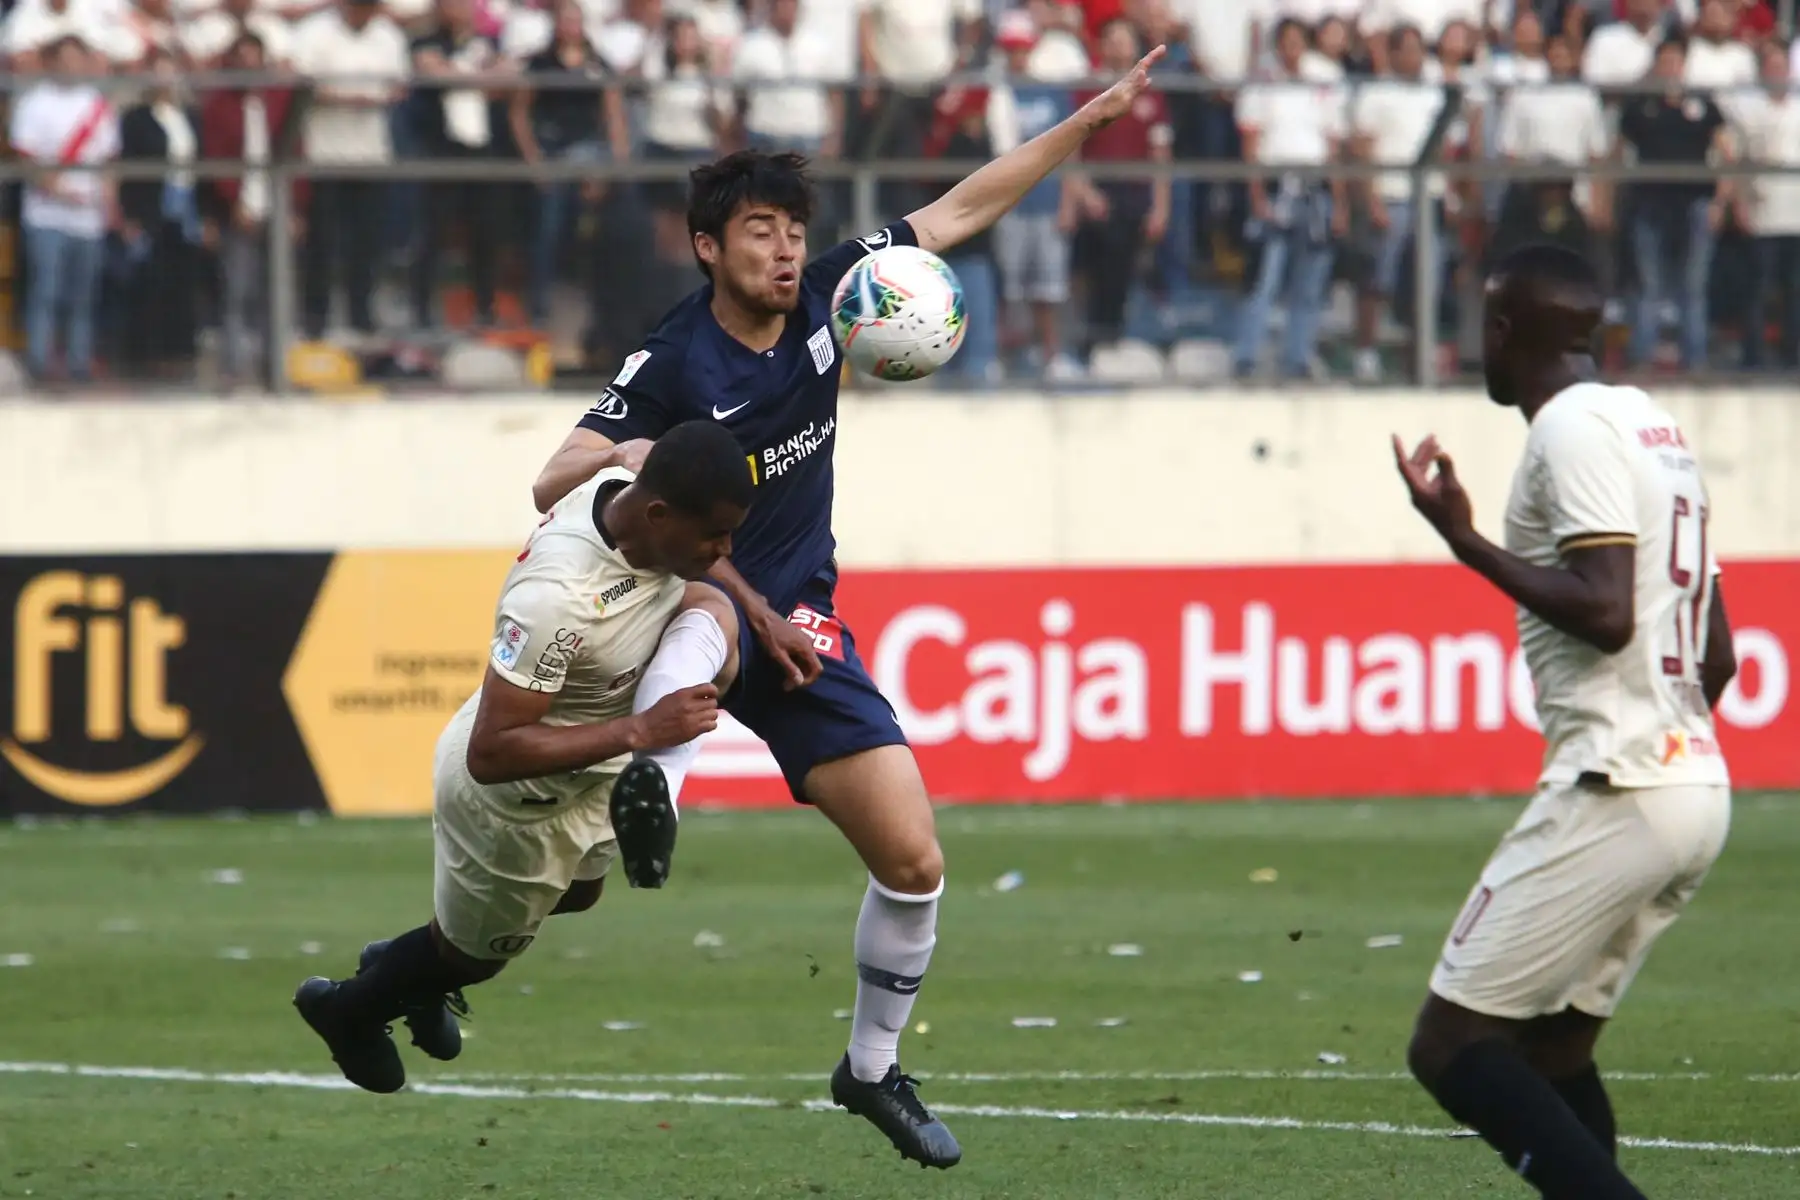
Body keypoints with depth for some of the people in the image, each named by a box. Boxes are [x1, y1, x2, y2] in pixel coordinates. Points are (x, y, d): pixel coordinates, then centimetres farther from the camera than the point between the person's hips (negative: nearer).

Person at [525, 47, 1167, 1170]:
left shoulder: (822, 298, -3)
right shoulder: (670, 363, -16)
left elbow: (959, 212, 6)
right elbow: (552, 488, -15)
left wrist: (1088, 122, 4)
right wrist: (621, 460, -36)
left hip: (802, 630, 5)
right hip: (700, 602, -5)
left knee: (915, 862, 3)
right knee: (708, 615, -44)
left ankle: (874, 1068, 24)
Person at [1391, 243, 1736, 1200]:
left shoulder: (1574, 429, -9)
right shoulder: (1656, 428, 19)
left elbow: (1605, 614, -21)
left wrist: (1467, 542, -13)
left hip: (1614, 792, -10)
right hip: (1695, 787, 10)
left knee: (1452, 1047, -8)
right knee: (1550, 1049, 18)